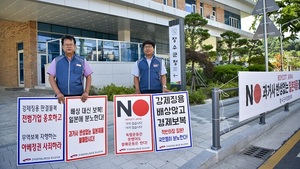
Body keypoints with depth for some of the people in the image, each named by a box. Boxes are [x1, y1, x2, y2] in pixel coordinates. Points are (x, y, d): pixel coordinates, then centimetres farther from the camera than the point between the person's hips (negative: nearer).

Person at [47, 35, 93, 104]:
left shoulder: (82, 61, 5)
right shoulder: (56, 61, 6)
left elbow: (88, 76, 8)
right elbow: (51, 78, 4)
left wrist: (86, 92, -3)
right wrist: (58, 93, -8)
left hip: (78, 96, 0)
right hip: (62, 97, 0)